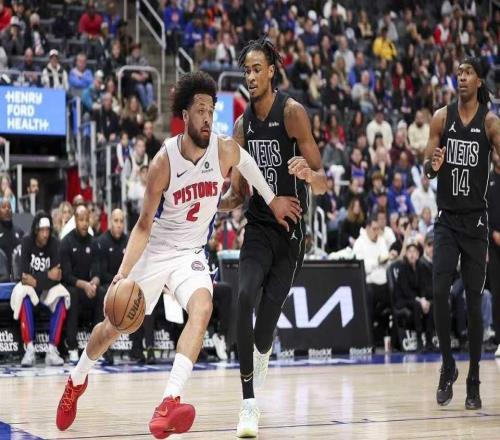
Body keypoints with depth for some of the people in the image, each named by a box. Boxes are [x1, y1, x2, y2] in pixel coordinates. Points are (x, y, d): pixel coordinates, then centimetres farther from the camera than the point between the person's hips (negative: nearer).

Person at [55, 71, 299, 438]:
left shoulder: (226, 151, -15)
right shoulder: (164, 162, -20)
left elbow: (247, 162, 13)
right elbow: (144, 225, -15)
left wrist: (272, 200, 14)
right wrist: (123, 273, -26)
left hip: (191, 253, 1)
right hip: (154, 252, -1)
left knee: (202, 309, -30)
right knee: (114, 325, 9)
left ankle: (169, 404, -39)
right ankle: (76, 381, 41)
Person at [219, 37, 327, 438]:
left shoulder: (292, 113, -10)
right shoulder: (242, 125, 6)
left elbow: (323, 183, -15)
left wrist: (310, 175, -37)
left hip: (291, 229, -3)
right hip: (258, 227, 3)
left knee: (267, 319, -2)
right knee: (244, 297, -23)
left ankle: (261, 359, 37)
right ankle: (249, 404, -23)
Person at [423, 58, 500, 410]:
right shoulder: (442, 117, 3)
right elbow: (427, 168, 6)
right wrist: (433, 165, -18)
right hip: (447, 218, 1)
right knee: (440, 291, -13)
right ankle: (448, 367, 4)